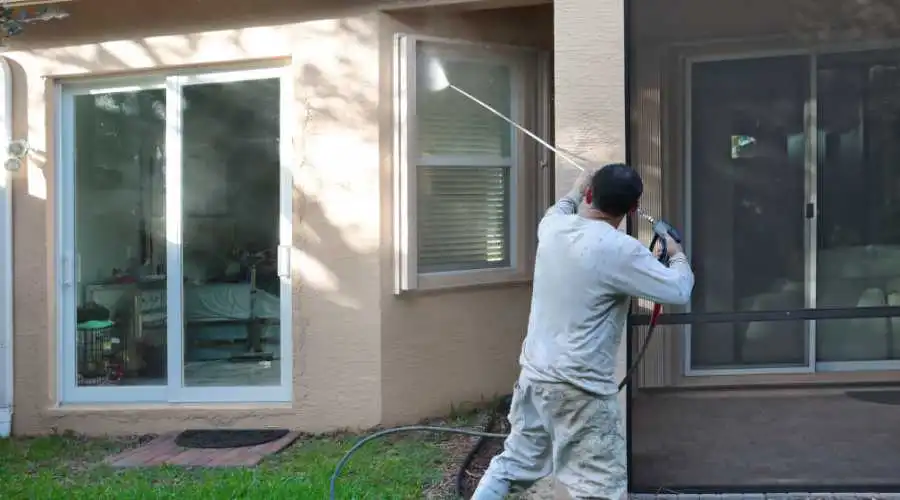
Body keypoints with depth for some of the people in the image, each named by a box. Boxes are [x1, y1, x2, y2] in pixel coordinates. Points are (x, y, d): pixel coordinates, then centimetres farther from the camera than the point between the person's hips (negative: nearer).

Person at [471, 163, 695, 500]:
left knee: (513, 464, 22)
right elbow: (679, 292, -11)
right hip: (580, 388, -7)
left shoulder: (553, 228, 1)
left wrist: (575, 191, 45)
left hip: (534, 374, 8)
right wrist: (677, 254, 9)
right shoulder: (620, 250, -19)